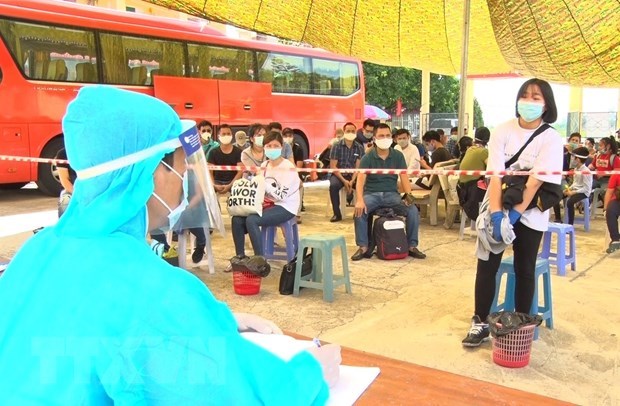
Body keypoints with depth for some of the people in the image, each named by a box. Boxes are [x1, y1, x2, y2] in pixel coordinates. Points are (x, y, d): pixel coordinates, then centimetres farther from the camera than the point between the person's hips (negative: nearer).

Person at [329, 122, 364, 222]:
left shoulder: (359, 148, 1)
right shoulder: (337, 146, -4)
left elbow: (358, 167, -4)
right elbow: (333, 166, -8)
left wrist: (352, 181, -20)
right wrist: (344, 180, -19)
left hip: (353, 175, 2)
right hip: (338, 174, -1)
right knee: (333, 185, -34)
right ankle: (337, 214, -19)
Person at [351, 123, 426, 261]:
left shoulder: (398, 156, 4)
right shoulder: (367, 158, -4)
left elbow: (404, 177, -1)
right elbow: (361, 180, -15)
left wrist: (409, 195, -19)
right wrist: (360, 200, -32)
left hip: (391, 193, 2)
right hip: (372, 193, -2)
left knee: (413, 210, -21)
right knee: (359, 210, -31)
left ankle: (412, 246, -5)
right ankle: (363, 247, -16)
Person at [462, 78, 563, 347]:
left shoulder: (551, 139, -10)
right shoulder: (503, 131, -5)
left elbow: (536, 181, -17)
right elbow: (495, 174, -13)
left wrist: (515, 214, -22)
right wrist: (496, 214, -21)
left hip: (529, 213, -1)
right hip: (498, 207, 1)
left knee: (524, 270, 5)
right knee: (486, 266, 0)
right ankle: (480, 323, 11)